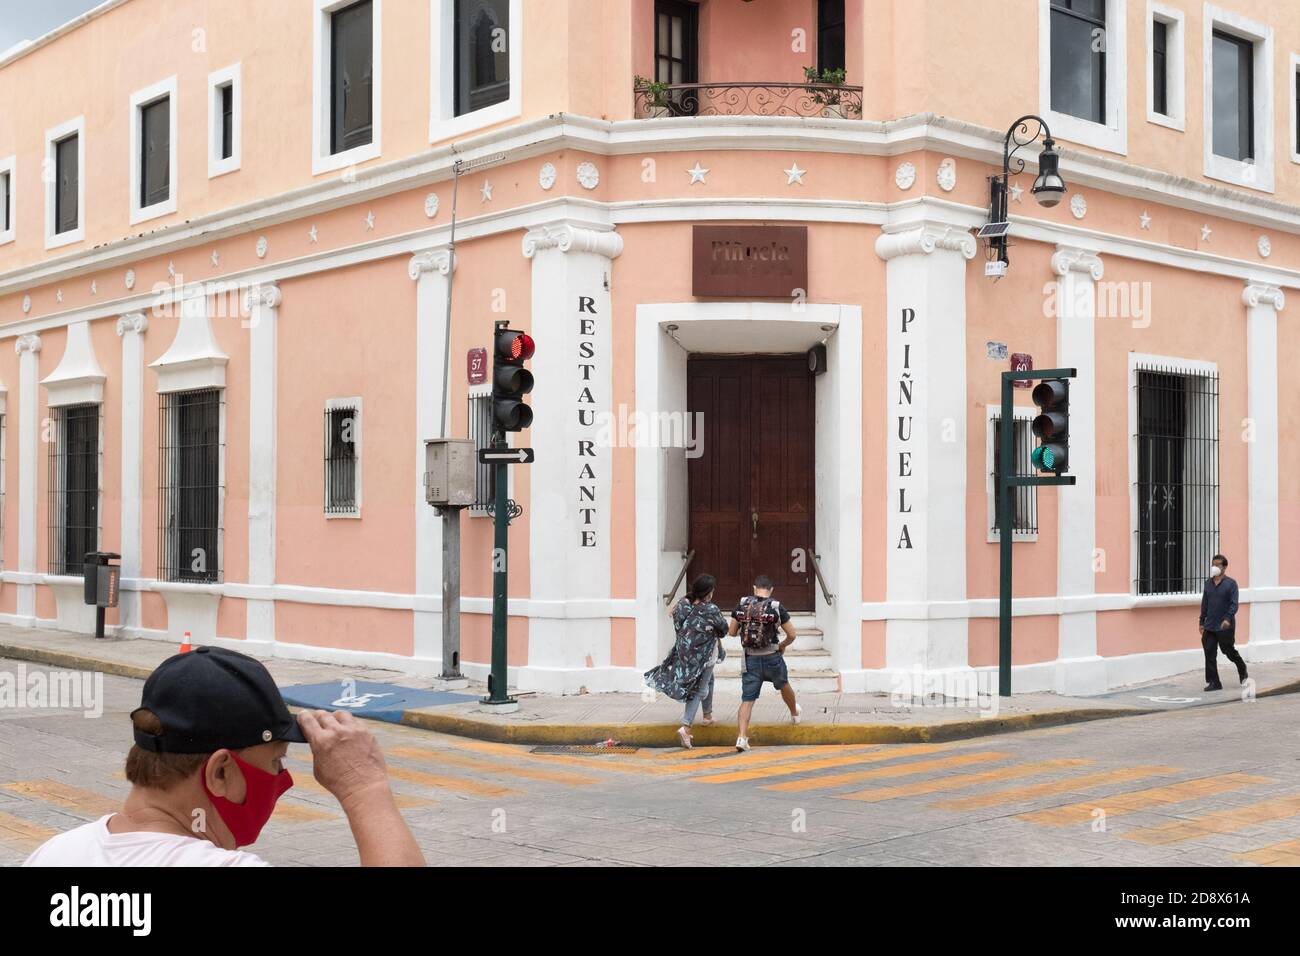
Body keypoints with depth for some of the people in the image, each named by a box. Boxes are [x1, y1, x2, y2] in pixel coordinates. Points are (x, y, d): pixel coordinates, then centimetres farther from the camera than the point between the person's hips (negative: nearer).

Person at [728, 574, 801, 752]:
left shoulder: (742, 605, -2)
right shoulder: (776, 607, -8)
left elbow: (731, 632, 4)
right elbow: (792, 634, -4)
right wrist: (782, 645, 16)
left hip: (750, 659, 0)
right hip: (772, 658, 0)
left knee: (747, 699, 4)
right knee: (784, 685, 29)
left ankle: (742, 736, -9)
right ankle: (795, 713, 54)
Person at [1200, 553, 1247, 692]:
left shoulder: (1230, 583, -6)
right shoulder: (1208, 584, 9)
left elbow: (1234, 604, -12)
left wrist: (1228, 618, -26)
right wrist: (1202, 622, 14)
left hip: (1225, 627, -5)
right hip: (1209, 627, 5)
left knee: (1230, 652, 8)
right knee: (1210, 654, -1)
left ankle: (1243, 671, 36)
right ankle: (1213, 682, 4)